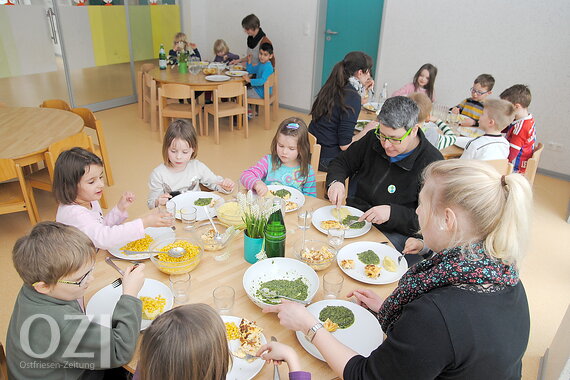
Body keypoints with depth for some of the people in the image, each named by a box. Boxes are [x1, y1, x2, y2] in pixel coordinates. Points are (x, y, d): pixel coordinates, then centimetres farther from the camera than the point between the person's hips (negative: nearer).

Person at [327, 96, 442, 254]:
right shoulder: (373, 139, 1)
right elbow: (342, 162, 12)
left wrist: (392, 213, -27)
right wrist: (336, 181, -10)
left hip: (394, 233, -5)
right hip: (355, 216, 5)